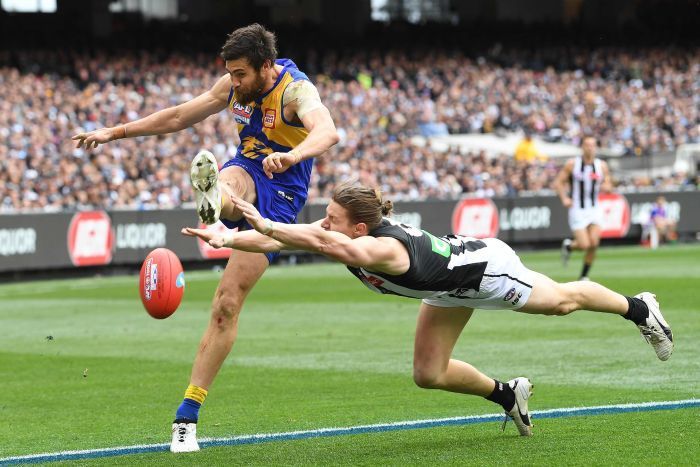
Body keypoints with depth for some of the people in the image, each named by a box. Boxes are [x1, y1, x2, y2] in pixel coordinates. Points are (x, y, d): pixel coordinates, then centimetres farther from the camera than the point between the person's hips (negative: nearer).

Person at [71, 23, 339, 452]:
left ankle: (187, 416, -7)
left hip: (280, 196, -5)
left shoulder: (296, 91, -19)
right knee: (226, 182, -36)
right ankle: (214, 198, -77)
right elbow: (179, 116, 14)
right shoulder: (235, 86, 2)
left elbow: (327, 131, -40)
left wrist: (292, 156, -61)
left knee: (227, 303, -11)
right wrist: (115, 133, 13)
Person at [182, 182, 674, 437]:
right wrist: (227, 239, -46)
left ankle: (638, 308, 46)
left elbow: (334, 247, -65)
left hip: (486, 266, -7)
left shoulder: (385, 247, -45)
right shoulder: (337, 234, -23)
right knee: (429, 375, 8)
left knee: (562, 300, 18)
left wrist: (267, 226, -72)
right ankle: (508, 394, 33)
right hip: (452, 287, 7)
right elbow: (278, 239, -30)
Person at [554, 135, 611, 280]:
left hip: (594, 209, 3)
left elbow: (608, 186, 10)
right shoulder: (572, 164, -4)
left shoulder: (602, 166, 4)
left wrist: (605, 186, -14)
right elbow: (558, 182, 1)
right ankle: (568, 245, 25)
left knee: (594, 243, -10)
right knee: (584, 245, -11)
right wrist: (564, 198, -13)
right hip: (577, 209, -3)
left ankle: (584, 276, 6)